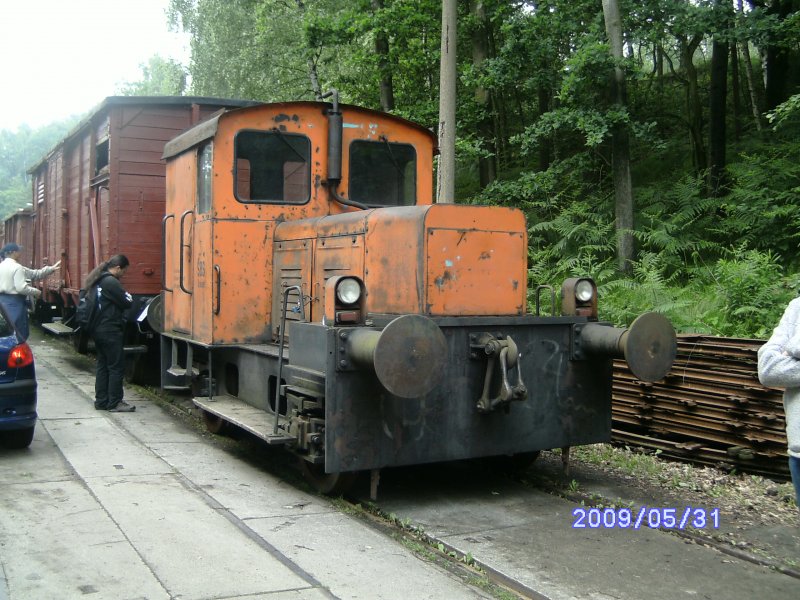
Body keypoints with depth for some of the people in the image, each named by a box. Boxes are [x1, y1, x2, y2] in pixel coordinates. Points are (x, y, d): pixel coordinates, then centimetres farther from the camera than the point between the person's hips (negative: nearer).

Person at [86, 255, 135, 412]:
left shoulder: (97, 281, 13)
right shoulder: (111, 282, -17)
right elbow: (127, 302, -15)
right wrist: (129, 297, 6)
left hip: (98, 330, 10)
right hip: (111, 331, -10)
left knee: (102, 366, 14)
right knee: (116, 367, -3)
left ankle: (101, 401, 19)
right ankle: (114, 403, 1)